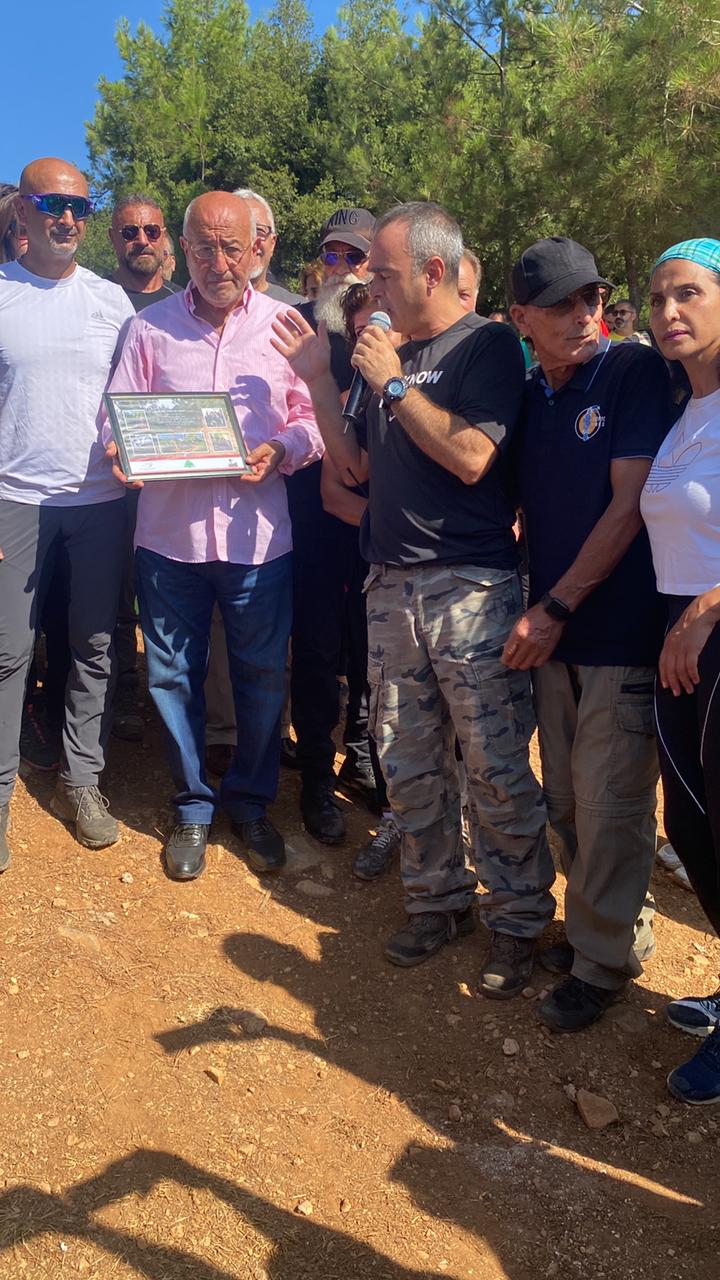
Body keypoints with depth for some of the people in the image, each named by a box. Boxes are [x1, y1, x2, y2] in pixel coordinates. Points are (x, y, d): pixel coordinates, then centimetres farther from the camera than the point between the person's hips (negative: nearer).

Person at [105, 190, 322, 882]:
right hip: (169, 532, 1)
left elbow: (313, 419, 3)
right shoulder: (149, 327, 6)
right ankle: (193, 805, 29)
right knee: (173, 675, 9)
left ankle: (250, 800, 30)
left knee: (261, 675, 8)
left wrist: (280, 450, -16)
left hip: (256, 533, 0)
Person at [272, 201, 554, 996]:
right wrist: (319, 381, 10)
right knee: (408, 762, 11)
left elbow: (471, 456, -16)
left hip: (471, 588, -6)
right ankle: (439, 900, 27)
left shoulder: (487, 345, -2)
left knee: (496, 765, -2)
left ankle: (518, 921, 14)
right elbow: (357, 468, 17)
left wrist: (392, 383, -8)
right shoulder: (390, 355, 17)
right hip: (392, 585, 7)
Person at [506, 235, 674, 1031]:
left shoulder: (635, 374, -6)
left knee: (608, 805, 1)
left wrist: (556, 608, -14)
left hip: (619, 629, -6)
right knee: (566, 800, 14)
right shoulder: (526, 396, 10)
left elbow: (628, 505, -13)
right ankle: (593, 924, 34)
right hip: (548, 629, 6)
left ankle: (604, 958, 19)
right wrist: (531, 611, 2)